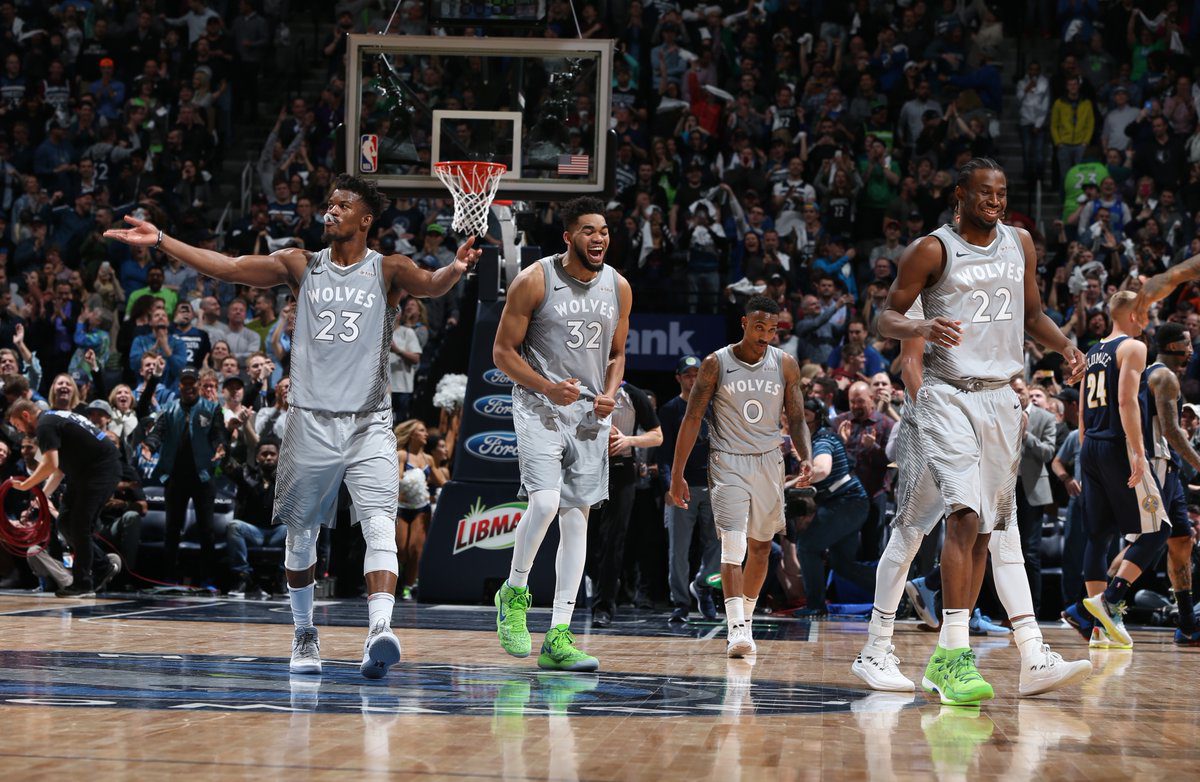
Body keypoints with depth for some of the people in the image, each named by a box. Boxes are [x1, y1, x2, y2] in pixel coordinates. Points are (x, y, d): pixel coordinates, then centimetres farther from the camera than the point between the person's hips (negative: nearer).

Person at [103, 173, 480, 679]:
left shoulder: (387, 270, 1)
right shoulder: (302, 266, 7)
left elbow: (430, 286, -18)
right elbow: (227, 268, 5)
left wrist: (455, 270, -42)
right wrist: (160, 241, -1)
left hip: (369, 424, -3)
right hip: (311, 422, 3)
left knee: (379, 524, -19)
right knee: (300, 533, 9)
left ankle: (379, 630, -30)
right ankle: (304, 634, 26)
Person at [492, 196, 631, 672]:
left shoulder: (618, 288, 6)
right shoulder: (534, 281, -9)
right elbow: (503, 351, -6)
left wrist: (609, 395, -2)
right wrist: (548, 387, -19)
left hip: (590, 415, 5)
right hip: (538, 409, -5)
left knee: (577, 519, 1)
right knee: (545, 502, -23)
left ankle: (559, 636, 3)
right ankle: (514, 593, 4)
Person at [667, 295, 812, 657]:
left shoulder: (785, 365, 0)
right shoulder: (716, 364, -7)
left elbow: (796, 420, 5)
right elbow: (692, 419, -2)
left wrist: (806, 458, -14)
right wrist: (677, 474, -5)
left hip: (768, 463, 3)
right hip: (727, 463, -3)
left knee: (760, 546, 10)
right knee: (733, 544, -16)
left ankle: (745, 618, 28)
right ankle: (737, 629, -24)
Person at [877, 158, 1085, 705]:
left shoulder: (1020, 243, 12)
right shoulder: (932, 250, -5)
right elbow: (887, 317, -4)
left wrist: (1064, 345, 3)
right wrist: (923, 328, -25)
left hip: (1001, 397, 6)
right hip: (948, 394, -6)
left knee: (983, 528, 6)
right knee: (964, 514, -22)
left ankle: (945, 658, 14)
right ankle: (956, 654, -26)